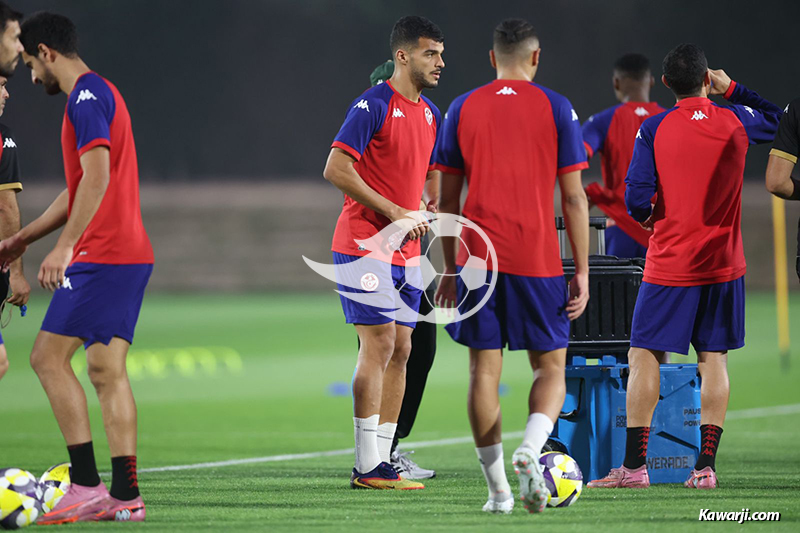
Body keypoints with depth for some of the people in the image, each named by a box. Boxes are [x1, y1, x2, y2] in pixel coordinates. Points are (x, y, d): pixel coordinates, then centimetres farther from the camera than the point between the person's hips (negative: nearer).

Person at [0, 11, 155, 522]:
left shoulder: (87, 97, -10)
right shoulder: (100, 93, 22)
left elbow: (96, 177, -22)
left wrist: (64, 246, -25)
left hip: (101, 255, -10)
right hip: (132, 254, 10)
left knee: (49, 357, -7)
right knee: (108, 370, 7)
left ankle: (86, 484, -11)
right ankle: (126, 495, 3)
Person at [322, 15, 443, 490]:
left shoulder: (430, 114, 14)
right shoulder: (373, 106, -11)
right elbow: (336, 169, -17)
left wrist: (434, 205, 6)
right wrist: (394, 211, -17)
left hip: (406, 251, 8)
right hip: (365, 243, -8)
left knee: (400, 351, 5)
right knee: (380, 343, -12)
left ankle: (382, 459, 10)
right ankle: (367, 467, -10)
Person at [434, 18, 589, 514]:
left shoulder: (462, 109, 7)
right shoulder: (556, 109, 1)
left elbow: (447, 198, 8)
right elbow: (574, 198, -1)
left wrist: (450, 268, 14)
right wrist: (582, 273, 2)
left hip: (477, 257, 2)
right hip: (538, 259, -2)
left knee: (484, 370, 6)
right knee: (551, 367, 9)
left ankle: (498, 490, 4)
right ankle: (530, 453, -17)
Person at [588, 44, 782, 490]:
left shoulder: (654, 130, -9)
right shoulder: (736, 122, -2)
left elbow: (637, 201, -11)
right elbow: (777, 118, 21)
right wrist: (731, 89, 21)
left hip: (670, 264, -2)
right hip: (724, 264, 2)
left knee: (644, 357, 3)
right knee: (715, 359, 6)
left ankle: (634, 465, 0)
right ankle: (706, 466, 2)